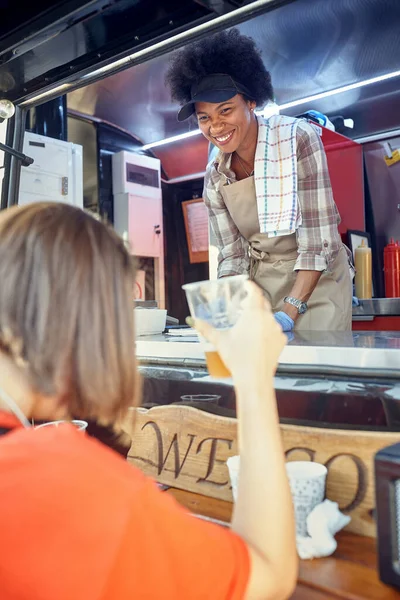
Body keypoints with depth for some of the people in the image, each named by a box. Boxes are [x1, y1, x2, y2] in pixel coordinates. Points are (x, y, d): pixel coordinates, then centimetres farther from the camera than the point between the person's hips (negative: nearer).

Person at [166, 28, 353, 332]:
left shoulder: (298, 138, -17)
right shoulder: (215, 176, -3)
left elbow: (318, 241, -21)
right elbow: (233, 256, -1)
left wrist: (289, 313, -28)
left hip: (316, 281, -3)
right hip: (260, 284, 4)